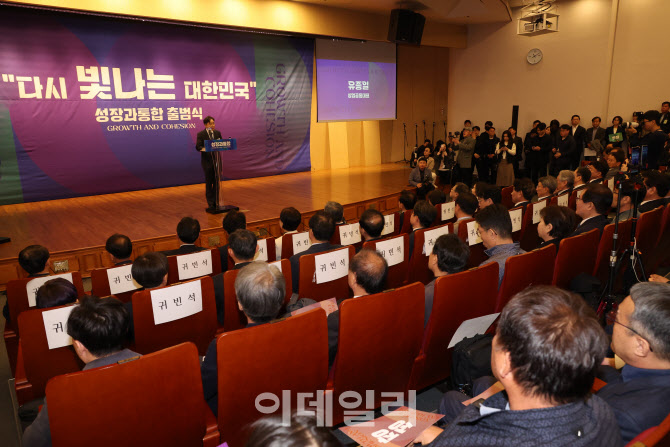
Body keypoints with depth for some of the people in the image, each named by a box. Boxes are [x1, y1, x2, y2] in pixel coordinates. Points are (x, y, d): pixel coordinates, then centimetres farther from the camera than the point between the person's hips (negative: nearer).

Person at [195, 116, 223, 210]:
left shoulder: (217, 133, 9)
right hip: (207, 161, -3)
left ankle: (215, 201, 18)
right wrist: (203, 149, -28)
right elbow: (198, 146, -8)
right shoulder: (201, 134, -3)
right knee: (208, 182, 3)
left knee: (216, 182, 8)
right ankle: (210, 203, 12)